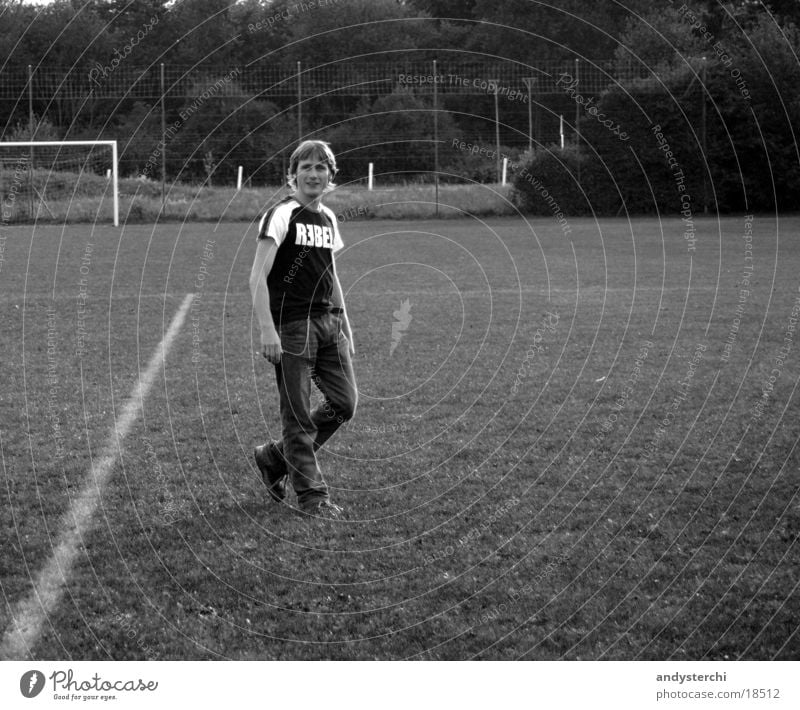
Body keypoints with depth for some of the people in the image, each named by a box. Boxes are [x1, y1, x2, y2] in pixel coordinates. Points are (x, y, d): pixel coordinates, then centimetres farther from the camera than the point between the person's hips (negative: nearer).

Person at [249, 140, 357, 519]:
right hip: (292, 324, -7)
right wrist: (266, 330, -22)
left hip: (329, 322, 7)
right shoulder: (281, 215, -8)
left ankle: (275, 457, 20)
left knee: (344, 403, 3)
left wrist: (345, 325, 20)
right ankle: (311, 494, 8)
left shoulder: (328, 218, 14)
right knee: (298, 413, -2)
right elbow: (257, 277, -14)